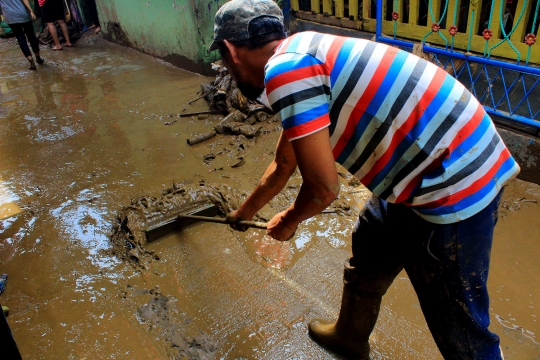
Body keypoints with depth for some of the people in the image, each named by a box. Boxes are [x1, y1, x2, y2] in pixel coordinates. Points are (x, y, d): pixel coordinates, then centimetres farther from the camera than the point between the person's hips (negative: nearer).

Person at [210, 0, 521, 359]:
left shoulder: (284, 69, -18)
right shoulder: (302, 55, 14)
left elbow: (324, 189, -18)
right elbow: (283, 166, 25)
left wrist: (288, 222, 5)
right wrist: (244, 212, 40)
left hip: (456, 188, -10)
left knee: (460, 328, 7)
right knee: (368, 250, 26)